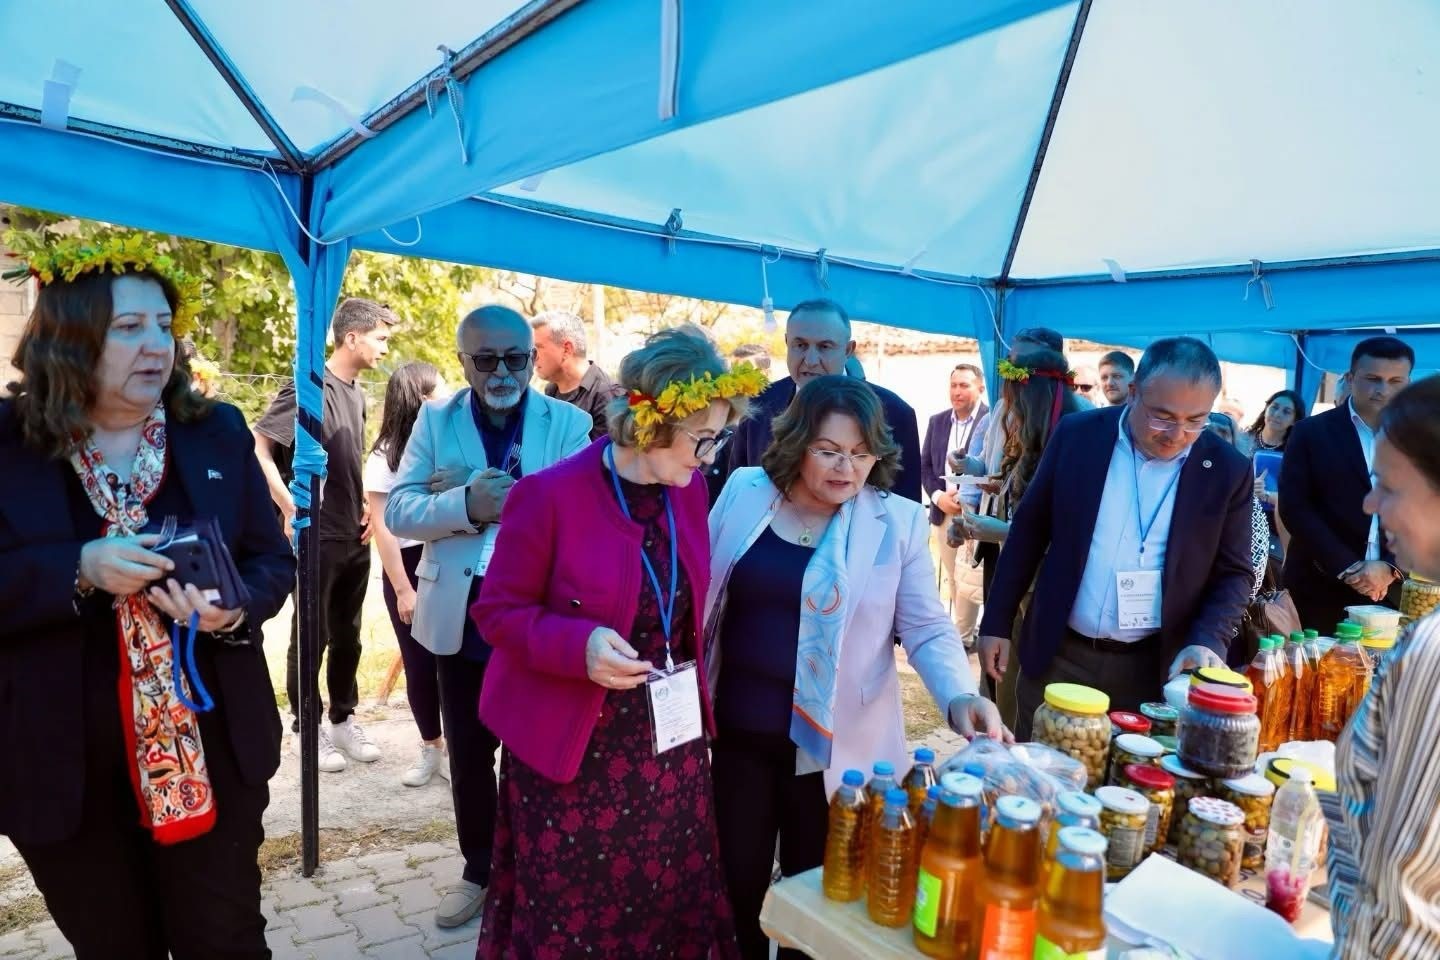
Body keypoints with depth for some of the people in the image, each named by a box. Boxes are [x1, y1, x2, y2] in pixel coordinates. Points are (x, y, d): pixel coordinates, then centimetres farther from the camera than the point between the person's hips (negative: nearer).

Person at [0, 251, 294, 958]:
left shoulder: (218, 431, 0)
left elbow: (273, 557, 2)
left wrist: (237, 608, -18)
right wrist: (78, 569, -25)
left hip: (212, 752, 1)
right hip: (65, 766, -1)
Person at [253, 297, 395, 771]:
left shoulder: (356, 392, 9)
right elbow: (256, 447, -17)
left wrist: (365, 506, 10)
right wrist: (290, 510, -19)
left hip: (356, 537, 7)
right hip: (318, 537, -7)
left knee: (347, 635, 15)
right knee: (311, 635, 6)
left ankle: (343, 719, 27)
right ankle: (305, 726, 20)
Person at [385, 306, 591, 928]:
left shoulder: (570, 423, -4)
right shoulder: (434, 421, 3)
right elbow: (398, 510, -6)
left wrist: (486, 493, -22)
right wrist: (467, 506, -25)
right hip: (462, 622, 3)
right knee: (468, 755, 18)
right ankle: (479, 871, 39)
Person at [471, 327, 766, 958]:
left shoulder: (689, 490, 1)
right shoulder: (550, 495, -18)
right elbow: (497, 611, -11)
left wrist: (697, 691, 8)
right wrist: (580, 646, -27)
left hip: (670, 745, 5)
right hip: (571, 751, -5)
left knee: (671, 904, 15)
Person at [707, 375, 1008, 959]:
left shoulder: (897, 521, -8)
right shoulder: (744, 491, -3)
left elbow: (927, 628, -9)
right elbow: (702, 593, 5)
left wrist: (960, 697, -27)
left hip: (834, 744, -1)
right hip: (737, 732, 2)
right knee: (737, 880, 18)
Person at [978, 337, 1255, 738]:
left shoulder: (1228, 471, -5)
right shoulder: (1078, 434, -5)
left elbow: (1234, 574, 2)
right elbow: (1029, 530, 2)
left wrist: (1206, 643, -17)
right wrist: (997, 622, 2)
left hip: (1155, 667, 0)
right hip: (1060, 655, 0)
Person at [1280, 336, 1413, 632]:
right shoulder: (1310, 432, 1)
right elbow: (1293, 507, -6)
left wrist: (1391, 567, -10)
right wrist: (1347, 567, -12)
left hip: (1394, 593, 2)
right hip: (1319, 589, -1)